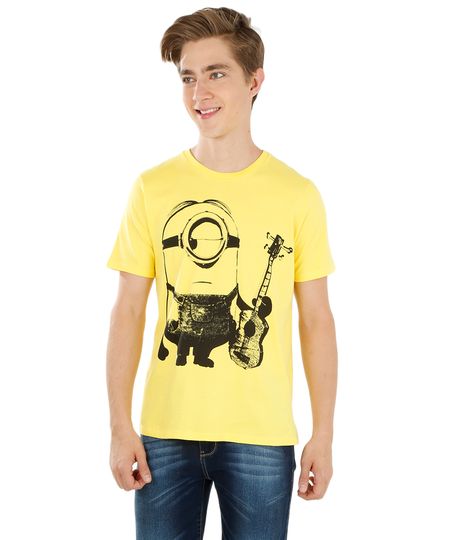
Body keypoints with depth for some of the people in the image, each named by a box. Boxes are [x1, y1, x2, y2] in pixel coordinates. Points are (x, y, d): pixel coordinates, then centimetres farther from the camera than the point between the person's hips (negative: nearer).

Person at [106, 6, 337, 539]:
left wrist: (323, 435, 1)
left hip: (262, 436, 0)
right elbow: (128, 312, 3)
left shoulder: (298, 194, -1)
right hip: (165, 432, 1)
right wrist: (120, 425, -2)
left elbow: (316, 320, 2)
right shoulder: (151, 189, 1)